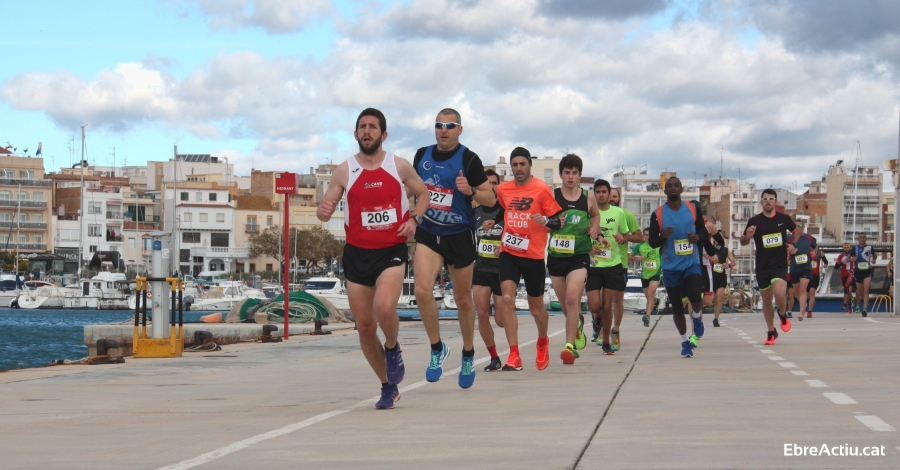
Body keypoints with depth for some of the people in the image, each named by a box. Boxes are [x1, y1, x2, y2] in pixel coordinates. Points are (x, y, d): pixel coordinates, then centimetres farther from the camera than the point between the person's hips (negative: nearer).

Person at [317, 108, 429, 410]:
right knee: (364, 326, 4)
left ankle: (392, 349, 5)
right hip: (357, 253, 2)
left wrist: (414, 219, -3)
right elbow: (326, 208, 5)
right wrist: (323, 211, -19)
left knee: (384, 307, -29)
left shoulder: (400, 166, 2)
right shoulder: (344, 171, 2)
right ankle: (388, 388, 22)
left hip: (392, 251, -2)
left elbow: (423, 194, 15)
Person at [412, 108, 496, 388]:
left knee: (463, 300, 9)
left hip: (460, 235, -3)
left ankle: (468, 356, 29)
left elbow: (491, 199, -9)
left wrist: (470, 191, -27)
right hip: (428, 233, 3)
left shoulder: (468, 159, -9)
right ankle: (437, 349, -1)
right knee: (422, 289, -19)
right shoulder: (422, 155, 4)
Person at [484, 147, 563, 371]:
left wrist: (545, 220, -25)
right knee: (507, 299, -16)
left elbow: (558, 221, -5)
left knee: (536, 308, 10)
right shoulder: (502, 189, 5)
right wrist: (492, 221, 9)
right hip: (508, 253, 2)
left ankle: (543, 342, 42)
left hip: (533, 255, -2)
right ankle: (514, 356, -15)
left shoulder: (542, 189, -7)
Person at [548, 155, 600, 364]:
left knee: (572, 297, -22)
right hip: (556, 255, 2)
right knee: (565, 305, 14)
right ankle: (578, 323, 48)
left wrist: (594, 227, 4)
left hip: (579, 255, -2)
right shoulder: (551, 196, -2)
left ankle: (570, 345, -20)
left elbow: (596, 214, 23)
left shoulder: (588, 198, 2)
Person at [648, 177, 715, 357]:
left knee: (695, 297, -22)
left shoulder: (693, 209, 1)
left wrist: (698, 237, -10)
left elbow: (703, 229, 13)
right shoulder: (657, 214, -3)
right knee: (677, 308, 5)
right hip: (670, 267, 0)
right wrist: (663, 236, -21)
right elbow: (652, 242, 0)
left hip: (691, 263, 0)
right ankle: (685, 342, 24)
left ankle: (697, 317, 13)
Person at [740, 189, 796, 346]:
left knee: (779, 293, -23)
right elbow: (743, 243, 2)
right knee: (766, 299, 10)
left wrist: (793, 247, 4)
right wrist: (747, 236, -20)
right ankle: (771, 331, 26)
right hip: (762, 266, 1)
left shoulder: (784, 219, 0)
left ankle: (782, 315, 9)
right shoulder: (754, 221, -3)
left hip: (780, 264, -1)